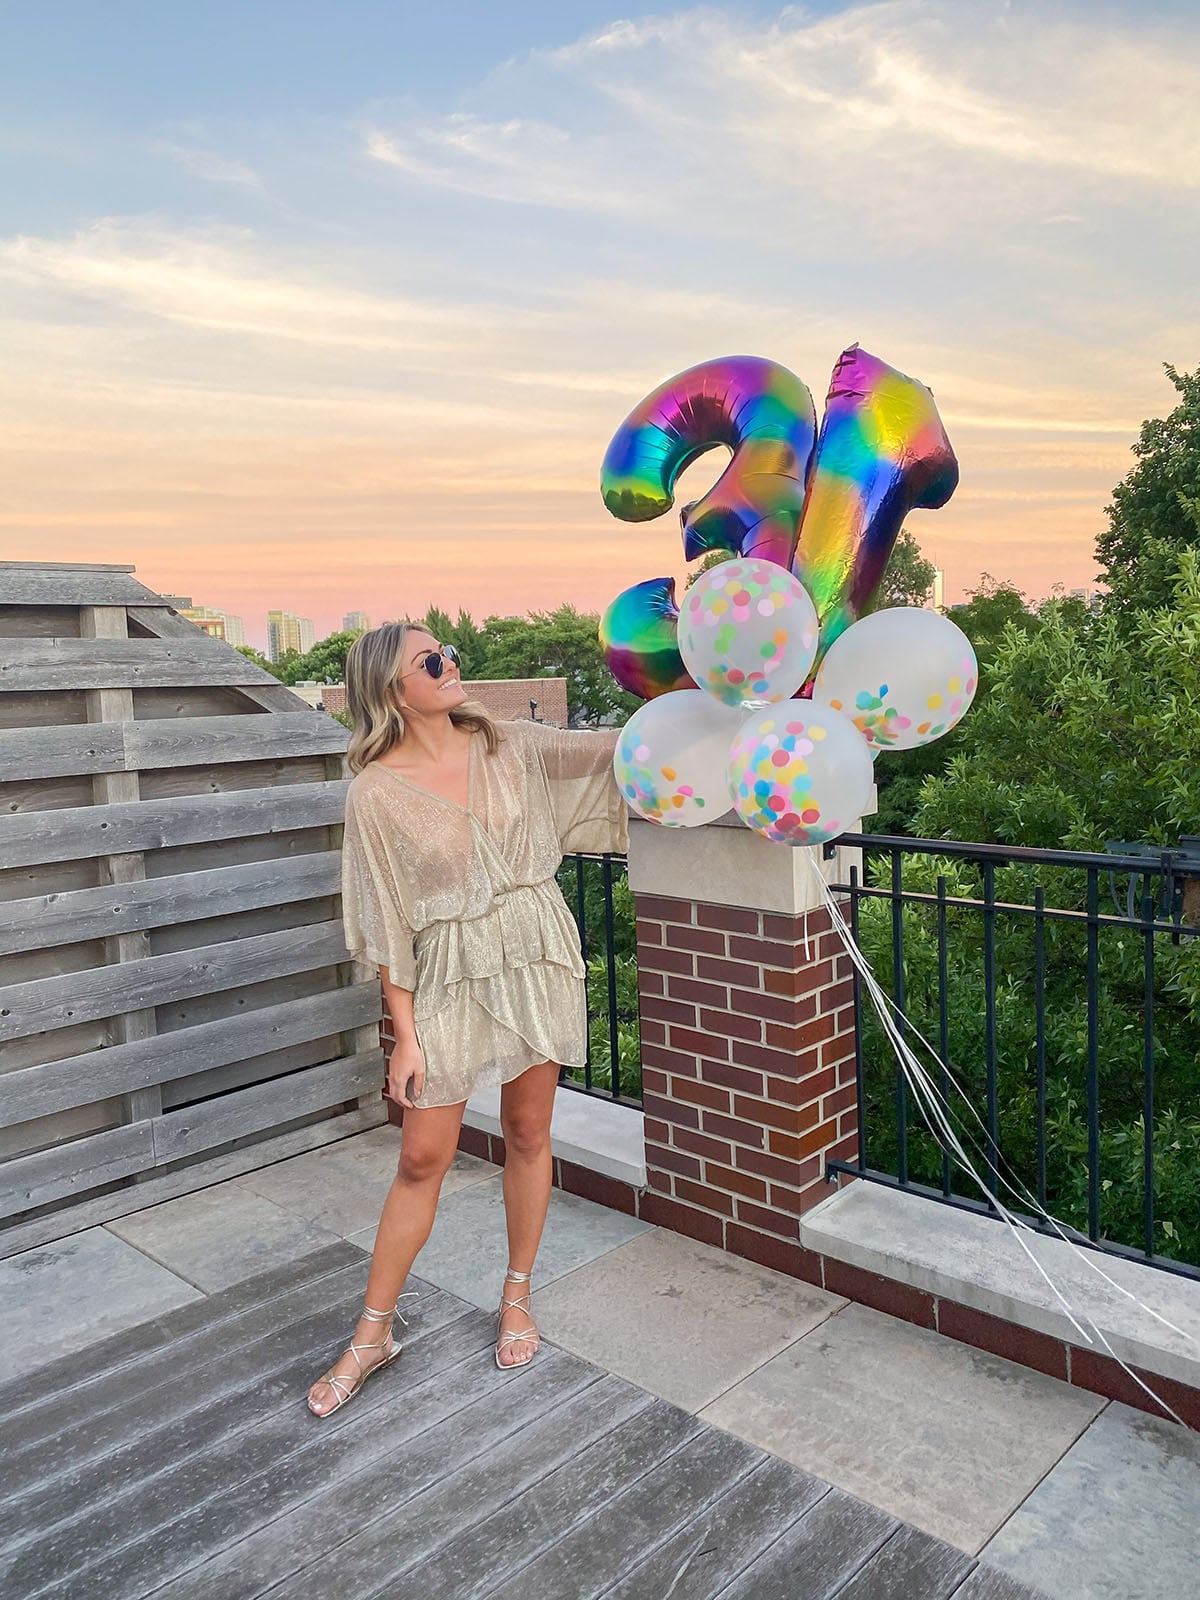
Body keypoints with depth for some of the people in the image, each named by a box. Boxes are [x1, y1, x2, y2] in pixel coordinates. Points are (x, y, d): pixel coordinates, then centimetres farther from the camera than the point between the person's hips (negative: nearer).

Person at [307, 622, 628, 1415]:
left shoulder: (509, 746, -1)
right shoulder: (378, 792, -12)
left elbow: (607, 750, 1)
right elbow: (387, 924, -9)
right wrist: (405, 1035, -8)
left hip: (537, 957, 3)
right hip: (451, 976, -3)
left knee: (528, 1133, 13)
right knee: (423, 1157, 5)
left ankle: (518, 1298, 35)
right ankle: (373, 1333, 24)